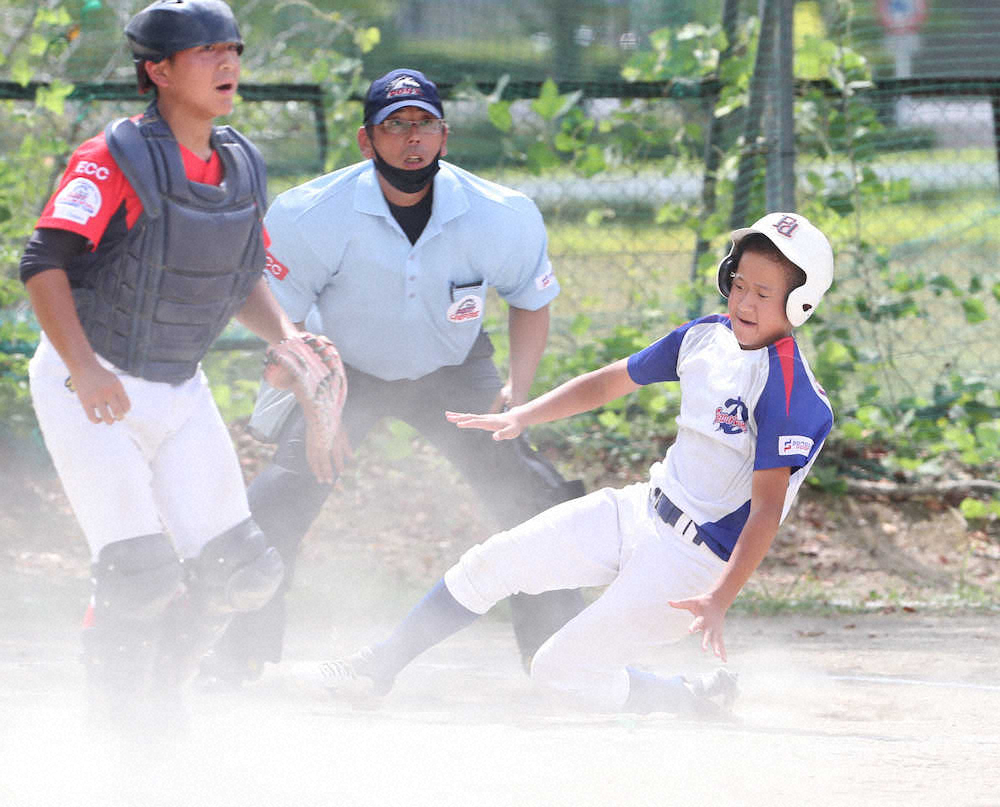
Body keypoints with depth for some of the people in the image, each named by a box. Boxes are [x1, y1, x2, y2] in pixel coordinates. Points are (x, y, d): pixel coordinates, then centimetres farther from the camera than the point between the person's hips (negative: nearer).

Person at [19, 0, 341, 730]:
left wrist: (285, 334, -4)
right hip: (89, 388, -7)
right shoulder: (117, 159, -19)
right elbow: (43, 262, -24)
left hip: (180, 390, 7)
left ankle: (155, 700, 25)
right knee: (140, 573, -14)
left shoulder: (243, 168, 3)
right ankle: (114, 726, 7)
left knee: (238, 573, 3)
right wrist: (85, 370, -34)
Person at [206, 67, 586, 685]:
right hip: (342, 372, -1)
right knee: (287, 490, -20)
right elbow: (283, 318, -13)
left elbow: (532, 301, -3)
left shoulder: (501, 217, -22)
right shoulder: (312, 215, -25)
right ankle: (242, 652, -5)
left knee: (529, 494, -11)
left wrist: (517, 390, -18)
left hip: (453, 372, 1)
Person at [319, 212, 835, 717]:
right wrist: (521, 417, 7)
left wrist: (720, 599, -35)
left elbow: (768, 507, -26)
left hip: (694, 561, -8)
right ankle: (379, 666, 21)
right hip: (640, 512, 8)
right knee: (493, 562, 5)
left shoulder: (787, 387, -22)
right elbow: (612, 382, 15)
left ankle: (696, 699, 11)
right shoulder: (709, 335, 2)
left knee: (559, 669, -8)